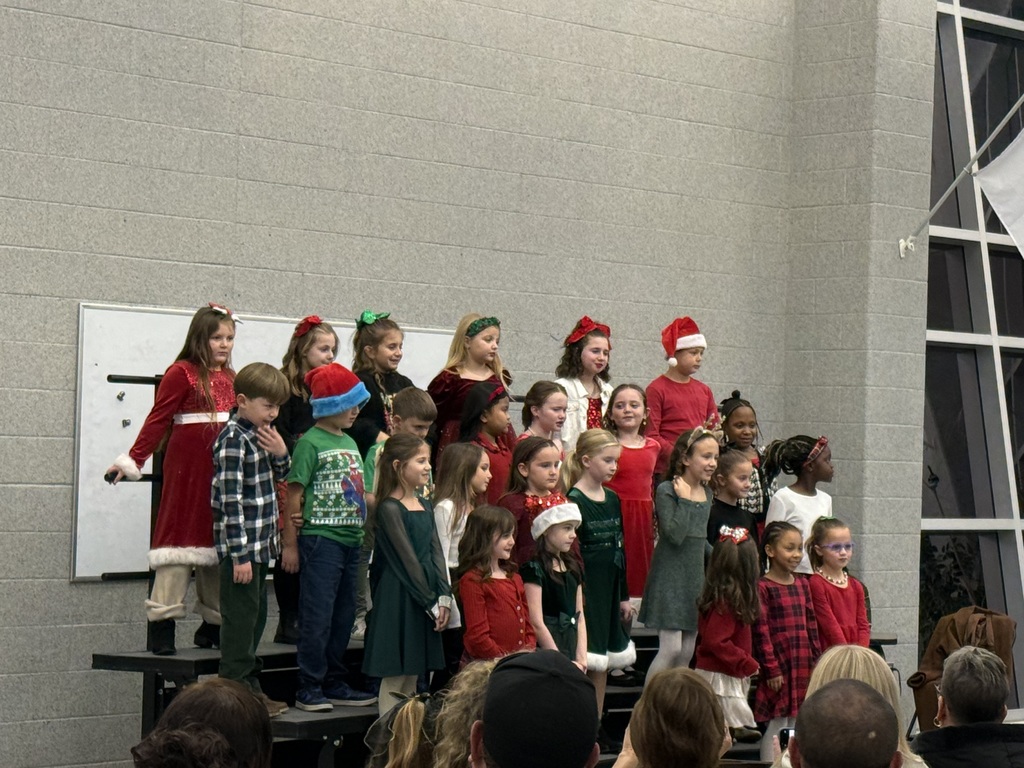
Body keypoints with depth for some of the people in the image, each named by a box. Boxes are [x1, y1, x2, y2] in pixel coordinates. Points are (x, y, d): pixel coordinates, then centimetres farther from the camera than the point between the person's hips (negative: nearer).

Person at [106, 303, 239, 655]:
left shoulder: (229, 377, 13)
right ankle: (161, 623, -5)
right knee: (181, 535, -7)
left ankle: (213, 624, 17)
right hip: (187, 470, -6)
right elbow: (158, 420, -10)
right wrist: (133, 460, -15)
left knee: (218, 540, 10)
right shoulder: (181, 373, -6)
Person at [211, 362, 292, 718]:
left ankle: (250, 687, 23)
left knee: (256, 617, 15)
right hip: (239, 546, -10)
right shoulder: (233, 440, -17)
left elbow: (279, 477, 22)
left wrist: (280, 453, 0)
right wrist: (240, 554, -22)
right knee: (241, 618, -5)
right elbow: (230, 500, -20)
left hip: (260, 545, 10)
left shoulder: (259, 434, 11)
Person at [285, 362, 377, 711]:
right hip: (320, 538, -8)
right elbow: (294, 492, -10)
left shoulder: (349, 443, 16)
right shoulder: (310, 442, -8)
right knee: (317, 616, -6)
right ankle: (309, 689, -1)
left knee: (343, 616, 12)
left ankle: (334, 683, 20)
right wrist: (292, 540, -11)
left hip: (351, 539, 8)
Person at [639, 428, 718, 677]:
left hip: (696, 579, 7)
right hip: (670, 577, -7)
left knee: (687, 654, 8)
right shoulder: (667, 491, -11)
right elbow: (675, 535, -23)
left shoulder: (706, 493, 11)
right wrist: (684, 499, -18)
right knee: (670, 649, -14)